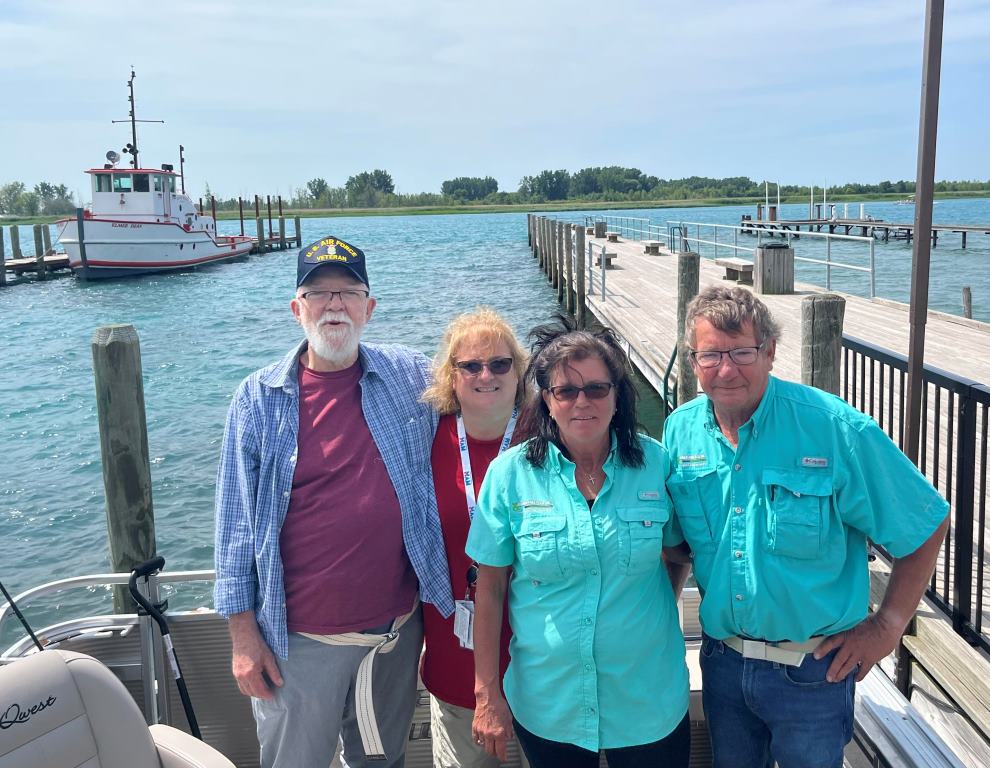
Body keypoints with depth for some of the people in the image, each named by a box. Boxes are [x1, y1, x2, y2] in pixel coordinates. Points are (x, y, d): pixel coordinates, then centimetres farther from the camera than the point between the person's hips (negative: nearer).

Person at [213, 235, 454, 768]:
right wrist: (243, 634, -5)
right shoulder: (259, 399, -5)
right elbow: (236, 524, -3)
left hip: (397, 626, 2)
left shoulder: (411, 377, -2)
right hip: (299, 639, -2)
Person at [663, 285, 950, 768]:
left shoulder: (837, 430, -19)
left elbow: (927, 525, -9)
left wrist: (886, 627, -7)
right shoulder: (679, 431, -6)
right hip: (722, 658, 4)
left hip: (813, 669, -3)